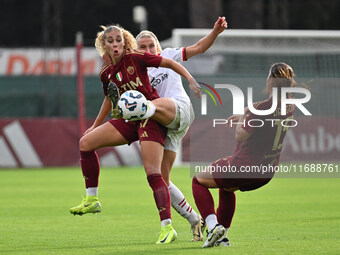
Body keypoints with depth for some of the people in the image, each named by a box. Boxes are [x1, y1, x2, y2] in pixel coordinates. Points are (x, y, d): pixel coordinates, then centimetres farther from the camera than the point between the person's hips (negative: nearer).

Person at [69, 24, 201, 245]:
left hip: (151, 117, -7)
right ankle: (92, 200, 5)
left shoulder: (136, 58, -10)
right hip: (129, 120, 7)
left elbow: (171, 63, -3)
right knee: (86, 142, -4)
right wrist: (96, 125, 31)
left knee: (153, 173, -19)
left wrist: (191, 80, -13)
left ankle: (167, 227, -21)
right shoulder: (107, 73, 8)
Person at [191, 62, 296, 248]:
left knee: (199, 180, 12)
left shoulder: (262, 108, -26)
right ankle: (222, 236, 33)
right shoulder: (289, 107, -1)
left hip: (245, 167, -8)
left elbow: (240, 136, -19)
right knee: (226, 187, 36)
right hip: (267, 174, 8)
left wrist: (244, 115, -3)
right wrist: (244, 118, 17)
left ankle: (213, 225, -6)